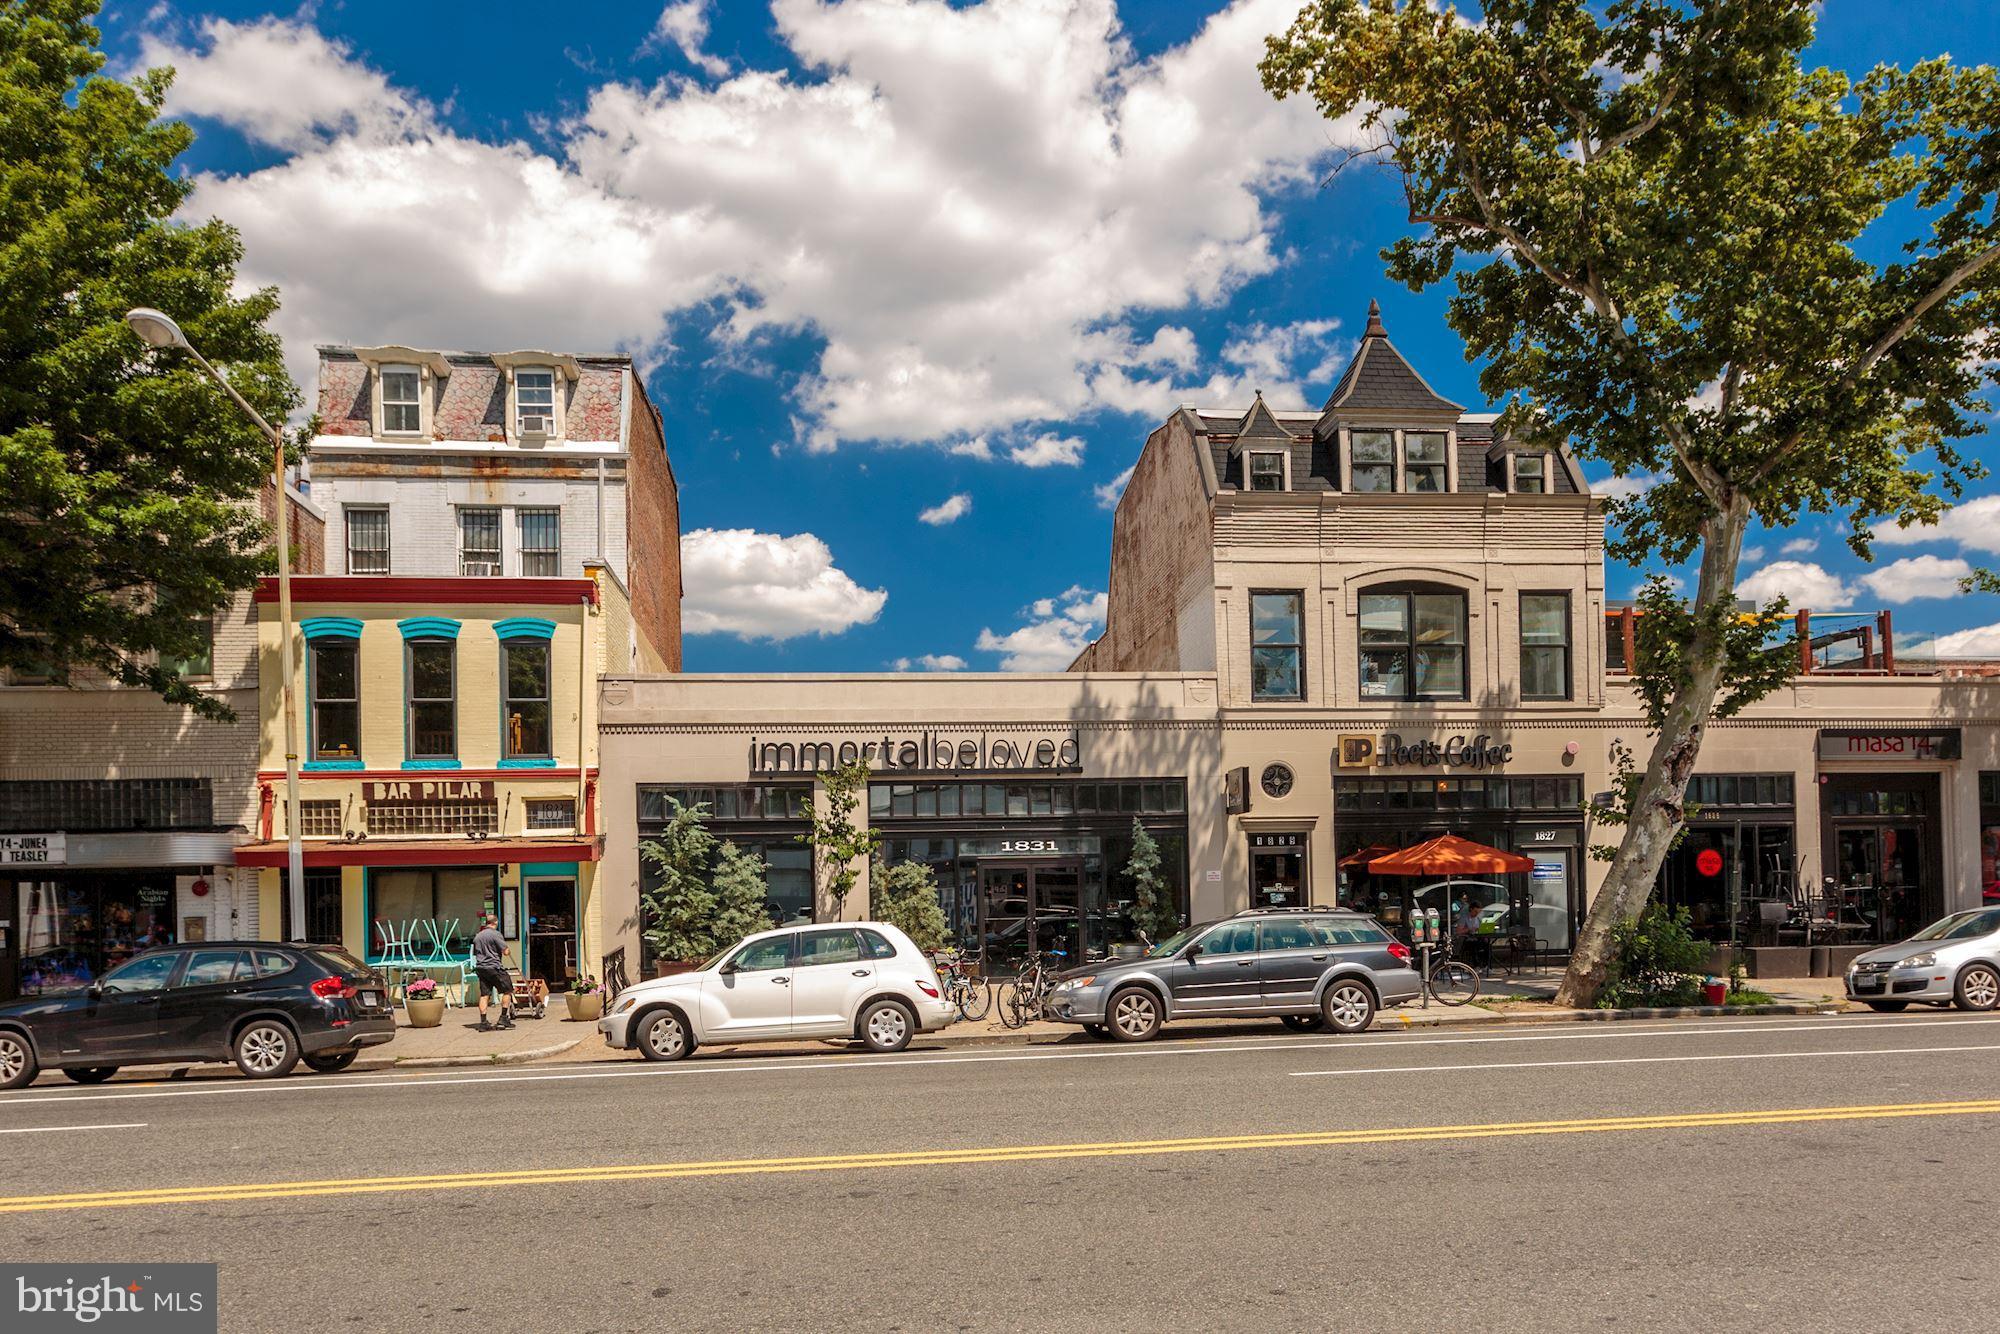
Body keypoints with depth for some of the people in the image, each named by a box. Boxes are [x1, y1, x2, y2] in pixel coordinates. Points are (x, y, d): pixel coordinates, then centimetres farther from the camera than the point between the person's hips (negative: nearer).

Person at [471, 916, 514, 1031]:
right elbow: (505, 952, -12)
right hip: (494, 967, -7)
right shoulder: (496, 934, -9)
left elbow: (475, 953, 23)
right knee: (507, 990, 5)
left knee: (484, 995, 6)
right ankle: (504, 1017, 2)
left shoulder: (477, 937, 14)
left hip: (480, 968, 7)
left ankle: (483, 1023, 3)